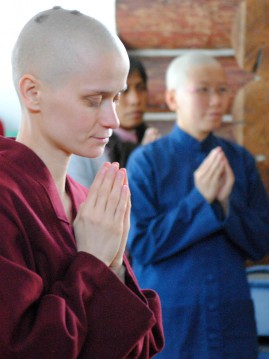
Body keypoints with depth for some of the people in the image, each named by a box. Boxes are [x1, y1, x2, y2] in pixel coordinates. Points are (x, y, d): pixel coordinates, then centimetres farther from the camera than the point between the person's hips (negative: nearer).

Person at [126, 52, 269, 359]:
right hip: (168, 321, -3)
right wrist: (200, 200, -16)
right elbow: (141, 245, -11)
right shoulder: (147, 161, -6)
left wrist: (226, 203, -14)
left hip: (232, 317, 3)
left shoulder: (241, 160, 4)